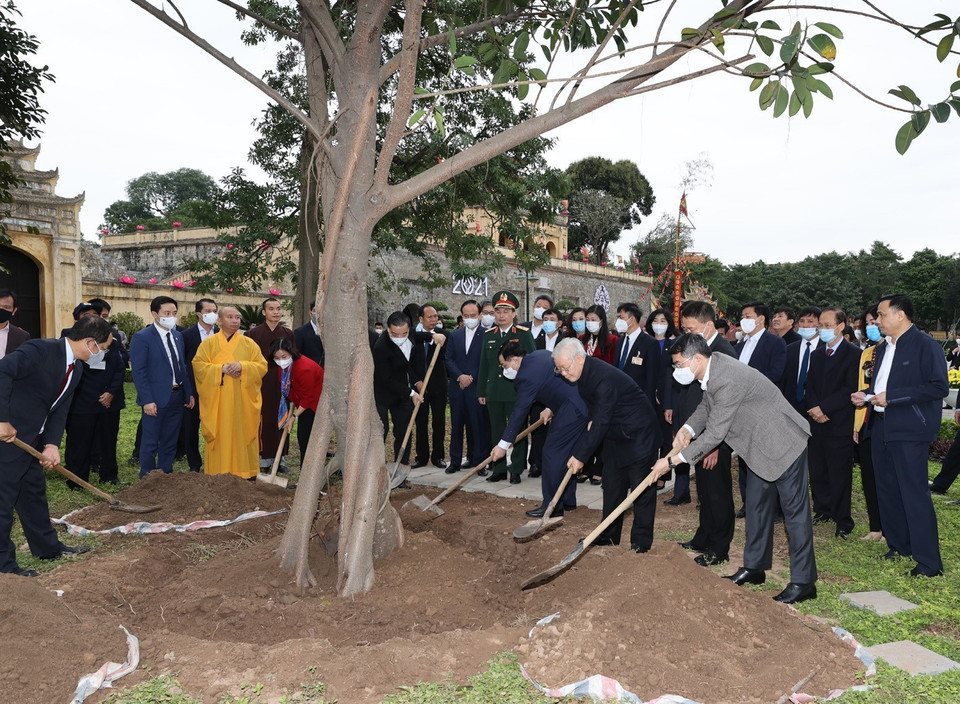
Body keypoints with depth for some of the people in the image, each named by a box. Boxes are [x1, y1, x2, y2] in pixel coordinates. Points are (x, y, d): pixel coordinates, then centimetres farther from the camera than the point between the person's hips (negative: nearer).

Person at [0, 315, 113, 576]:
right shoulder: (41, 350, -22)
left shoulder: (77, 368, 6)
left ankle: (48, 547, 34)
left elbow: (59, 410, 6)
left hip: (31, 439, 9)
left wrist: (52, 444, -8)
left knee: (35, 491, 19)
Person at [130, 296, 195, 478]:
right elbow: (139, 372, -14)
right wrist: (147, 401, -19)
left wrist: (189, 393, 9)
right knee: (150, 443, 5)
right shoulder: (142, 338, -10)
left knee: (170, 442, 15)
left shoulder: (178, 336, 10)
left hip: (177, 397, 6)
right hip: (156, 399, -6)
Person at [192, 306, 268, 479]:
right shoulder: (208, 343, 6)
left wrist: (242, 366, -15)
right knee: (220, 437, 0)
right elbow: (198, 366, -3)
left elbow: (262, 366, 2)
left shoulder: (249, 344, 9)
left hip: (243, 401, 1)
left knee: (242, 434, 2)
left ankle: (246, 474, 9)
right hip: (217, 403, -1)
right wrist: (221, 369, -16)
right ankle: (218, 474, 8)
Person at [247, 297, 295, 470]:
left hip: (283, 383, 2)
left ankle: (280, 455, 16)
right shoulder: (254, 333, 0)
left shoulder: (288, 333, 7)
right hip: (262, 383, -2)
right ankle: (264, 456, 10)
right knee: (263, 419, 0)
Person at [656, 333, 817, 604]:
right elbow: (706, 406, 11)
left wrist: (672, 461, -20)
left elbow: (714, 435, -27)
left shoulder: (728, 382, -32)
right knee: (756, 506, 17)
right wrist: (687, 429, -10)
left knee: (794, 510, -1)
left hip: (783, 444, -10)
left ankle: (803, 582, 9)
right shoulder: (713, 366, -3)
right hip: (761, 446, 10)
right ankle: (754, 567, 29)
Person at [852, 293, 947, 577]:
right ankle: (899, 546, 29)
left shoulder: (925, 345, -9)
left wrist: (891, 397, -20)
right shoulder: (884, 348, 15)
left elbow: (938, 387, -17)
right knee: (887, 491, 15)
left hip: (909, 431, -8)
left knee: (915, 494, -6)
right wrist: (866, 395, 3)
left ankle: (929, 562, 3)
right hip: (882, 429, 8)